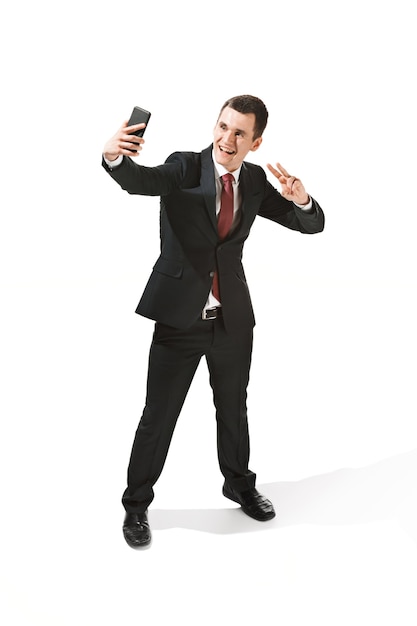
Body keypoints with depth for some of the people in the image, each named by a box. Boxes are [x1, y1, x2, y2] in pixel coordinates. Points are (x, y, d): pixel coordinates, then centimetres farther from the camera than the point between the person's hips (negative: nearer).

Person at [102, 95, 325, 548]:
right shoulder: (185, 167, -9)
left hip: (233, 319, 4)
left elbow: (312, 225, 3)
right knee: (158, 416, 4)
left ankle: (239, 484, 43)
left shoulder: (255, 180, 3)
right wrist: (114, 156, -52)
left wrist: (301, 199, -20)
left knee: (233, 409, 20)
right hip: (179, 316, -4)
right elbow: (140, 180, -29)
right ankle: (136, 505, 22)